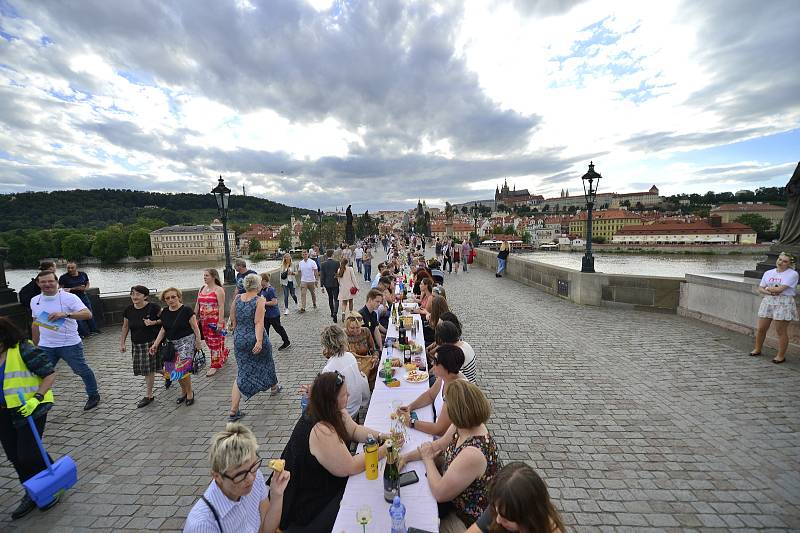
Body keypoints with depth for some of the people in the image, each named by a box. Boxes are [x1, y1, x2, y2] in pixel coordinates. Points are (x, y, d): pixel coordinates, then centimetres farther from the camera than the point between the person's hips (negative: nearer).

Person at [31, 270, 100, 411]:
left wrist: (65, 314, -34)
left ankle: (93, 396, 24)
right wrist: (34, 345, 19)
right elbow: (35, 324, 18)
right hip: (45, 346, 5)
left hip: (70, 344, -5)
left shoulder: (69, 297, -12)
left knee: (82, 370, 8)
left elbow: (88, 314, -22)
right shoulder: (35, 301, 7)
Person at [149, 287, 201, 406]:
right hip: (171, 344, 6)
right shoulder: (164, 313, 6)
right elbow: (163, 329, 15)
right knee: (174, 370, 9)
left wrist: (198, 344, -11)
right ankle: (183, 392, 32)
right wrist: (156, 344, 7)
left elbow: (195, 328, -10)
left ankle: (190, 393, 9)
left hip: (186, 342, -6)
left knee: (182, 369, -13)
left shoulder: (186, 310, -13)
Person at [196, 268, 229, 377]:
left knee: (215, 343, -1)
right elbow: (197, 305, 17)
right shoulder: (201, 289, 12)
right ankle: (224, 353, 36)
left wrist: (220, 322, -20)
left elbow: (221, 307, -15)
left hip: (215, 320, -7)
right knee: (208, 342, 13)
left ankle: (215, 365, 10)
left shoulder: (218, 290, -10)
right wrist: (196, 318, 12)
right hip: (204, 321, 7)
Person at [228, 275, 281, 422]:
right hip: (255, 340, -4)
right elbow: (258, 322, -23)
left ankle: (233, 410, 3)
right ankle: (274, 387, 46)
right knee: (266, 363, 22)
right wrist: (259, 341, -28)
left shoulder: (237, 298, 1)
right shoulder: (259, 300, -13)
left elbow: (233, 319, 8)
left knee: (242, 373, 9)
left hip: (239, 339, 4)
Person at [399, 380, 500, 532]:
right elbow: (438, 446, 3)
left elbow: (439, 493, -27)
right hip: (457, 498, 7)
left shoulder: (473, 453, -39)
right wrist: (406, 457, -6)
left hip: (469, 519, -6)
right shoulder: (461, 427, -14)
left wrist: (428, 459, -13)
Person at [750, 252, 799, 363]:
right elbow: (760, 289, 7)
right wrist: (770, 292, -11)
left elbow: (780, 288, -15)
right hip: (767, 301, 5)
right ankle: (757, 349, 25)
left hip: (784, 304, -4)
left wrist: (767, 288, 0)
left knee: (781, 331, 2)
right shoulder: (768, 273, 10)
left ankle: (781, 355, 14)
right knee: (761, 329, 9)